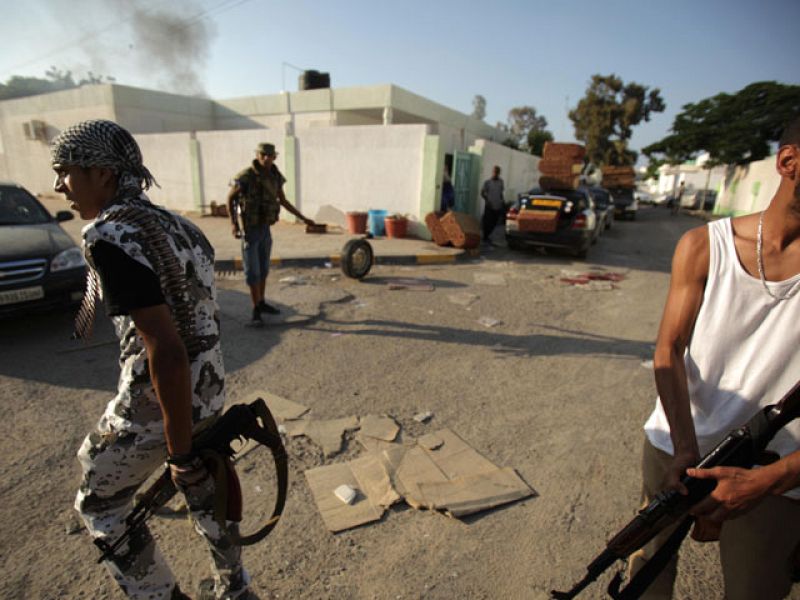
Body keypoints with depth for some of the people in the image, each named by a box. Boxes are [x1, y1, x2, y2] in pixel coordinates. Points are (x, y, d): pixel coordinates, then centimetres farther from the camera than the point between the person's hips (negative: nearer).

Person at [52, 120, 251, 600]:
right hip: (210, 385, 8)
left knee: (100, 504, 21)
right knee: (203, 488, 27)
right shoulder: (176, 224, 6)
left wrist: (179, 451, -19)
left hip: (159, 397, -8)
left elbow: (167, 351, -27)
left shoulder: (109, 238, -20)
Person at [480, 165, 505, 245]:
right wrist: (487, 200, -12)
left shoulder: (500, 182, 11)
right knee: (487, 223, -2)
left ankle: (487, 236, 27)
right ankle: (486, 239, 11)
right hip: (489, 206, -4)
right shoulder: (487, 182, -2)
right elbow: (482, 193, 1)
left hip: (498, 206, 4)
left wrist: (503, 201, 10)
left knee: (494, 224, 7)